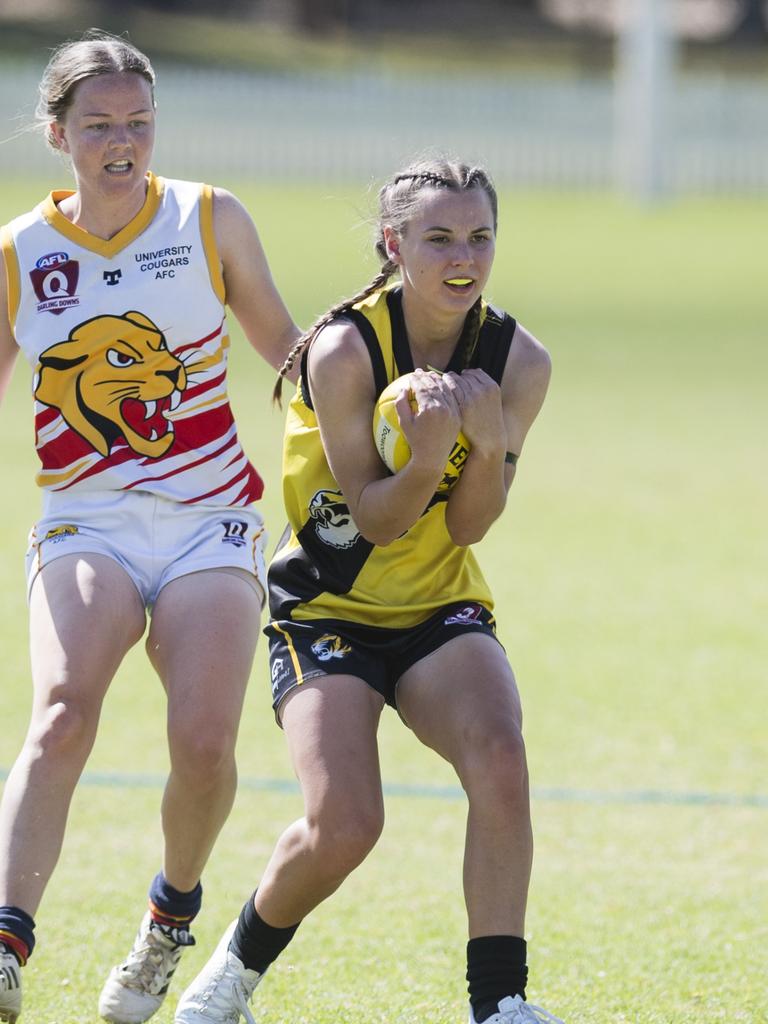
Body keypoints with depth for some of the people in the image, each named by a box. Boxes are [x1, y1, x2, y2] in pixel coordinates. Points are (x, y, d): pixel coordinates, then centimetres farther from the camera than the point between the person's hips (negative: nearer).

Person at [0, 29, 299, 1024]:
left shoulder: (210, 221, 2)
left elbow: (283, 346, 15)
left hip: (210, 522, 0)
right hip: (85, 525, 0)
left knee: (203, 742, -18)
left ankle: (172, 916, 13)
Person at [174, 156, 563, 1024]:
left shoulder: (517, 361, -7)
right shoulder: (343, 350, -18)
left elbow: (467, 526, -5)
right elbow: (376, 518, -16)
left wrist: (489, 441, -24)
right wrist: (429, 457, -36)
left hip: (441, 610, 3)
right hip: (327, 612, -3)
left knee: (500, 764, -26)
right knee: (342, 825, -19)